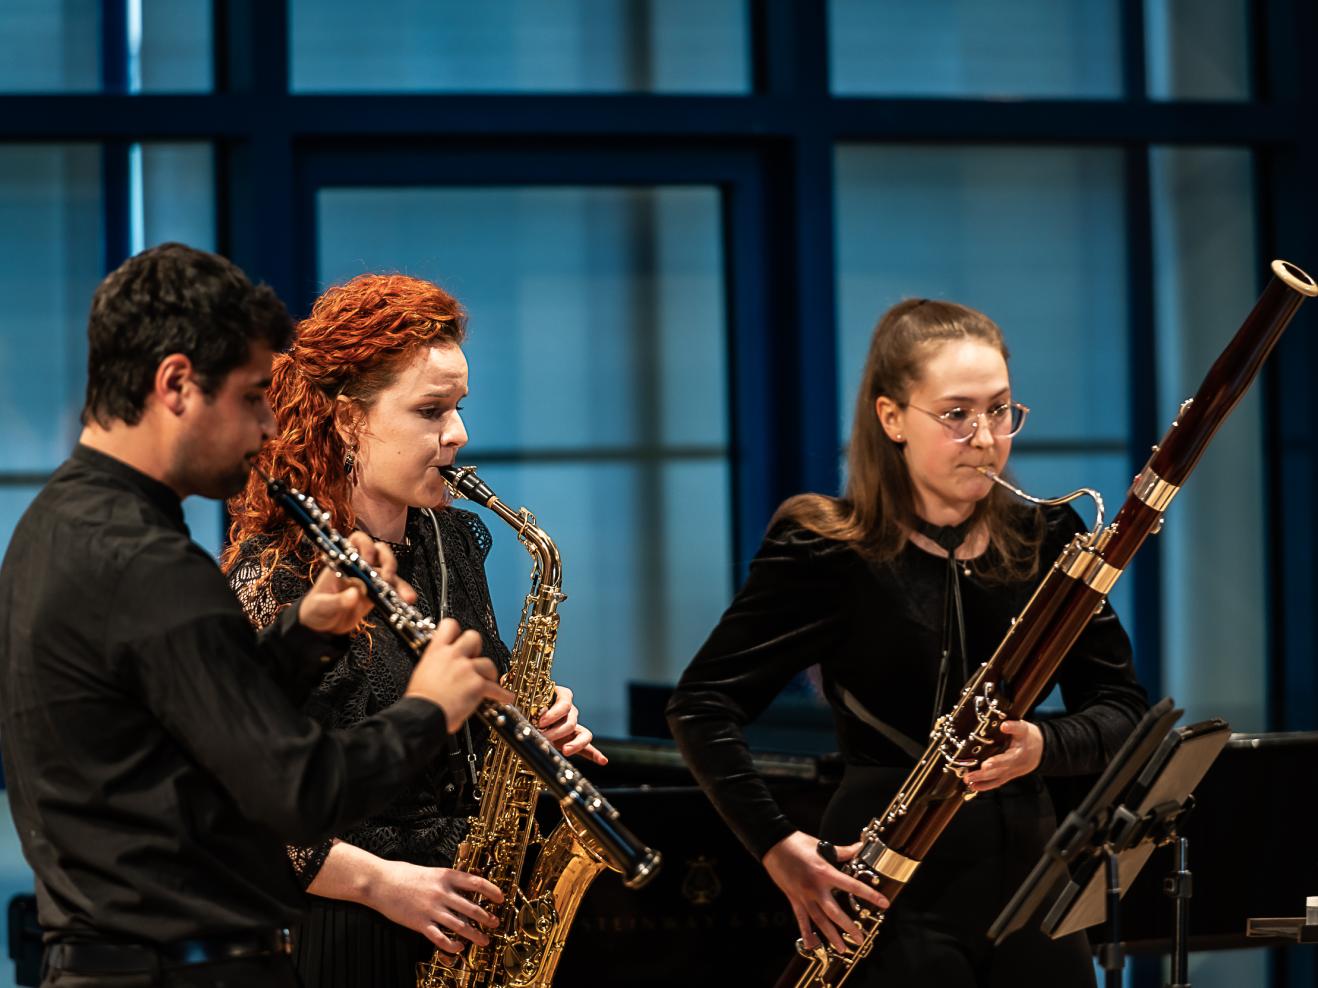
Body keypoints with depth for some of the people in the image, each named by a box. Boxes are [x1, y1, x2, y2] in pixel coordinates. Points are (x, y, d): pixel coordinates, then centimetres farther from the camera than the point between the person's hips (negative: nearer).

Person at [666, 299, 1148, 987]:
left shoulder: (1045, 543, 5)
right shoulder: (829, 554, -7)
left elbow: (1121, 706, 4)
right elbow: (703, 705, -7)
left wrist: (1043, 745, -17)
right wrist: (777, 847, -17)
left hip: (1027, 880, 4)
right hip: (895, 901, -4)